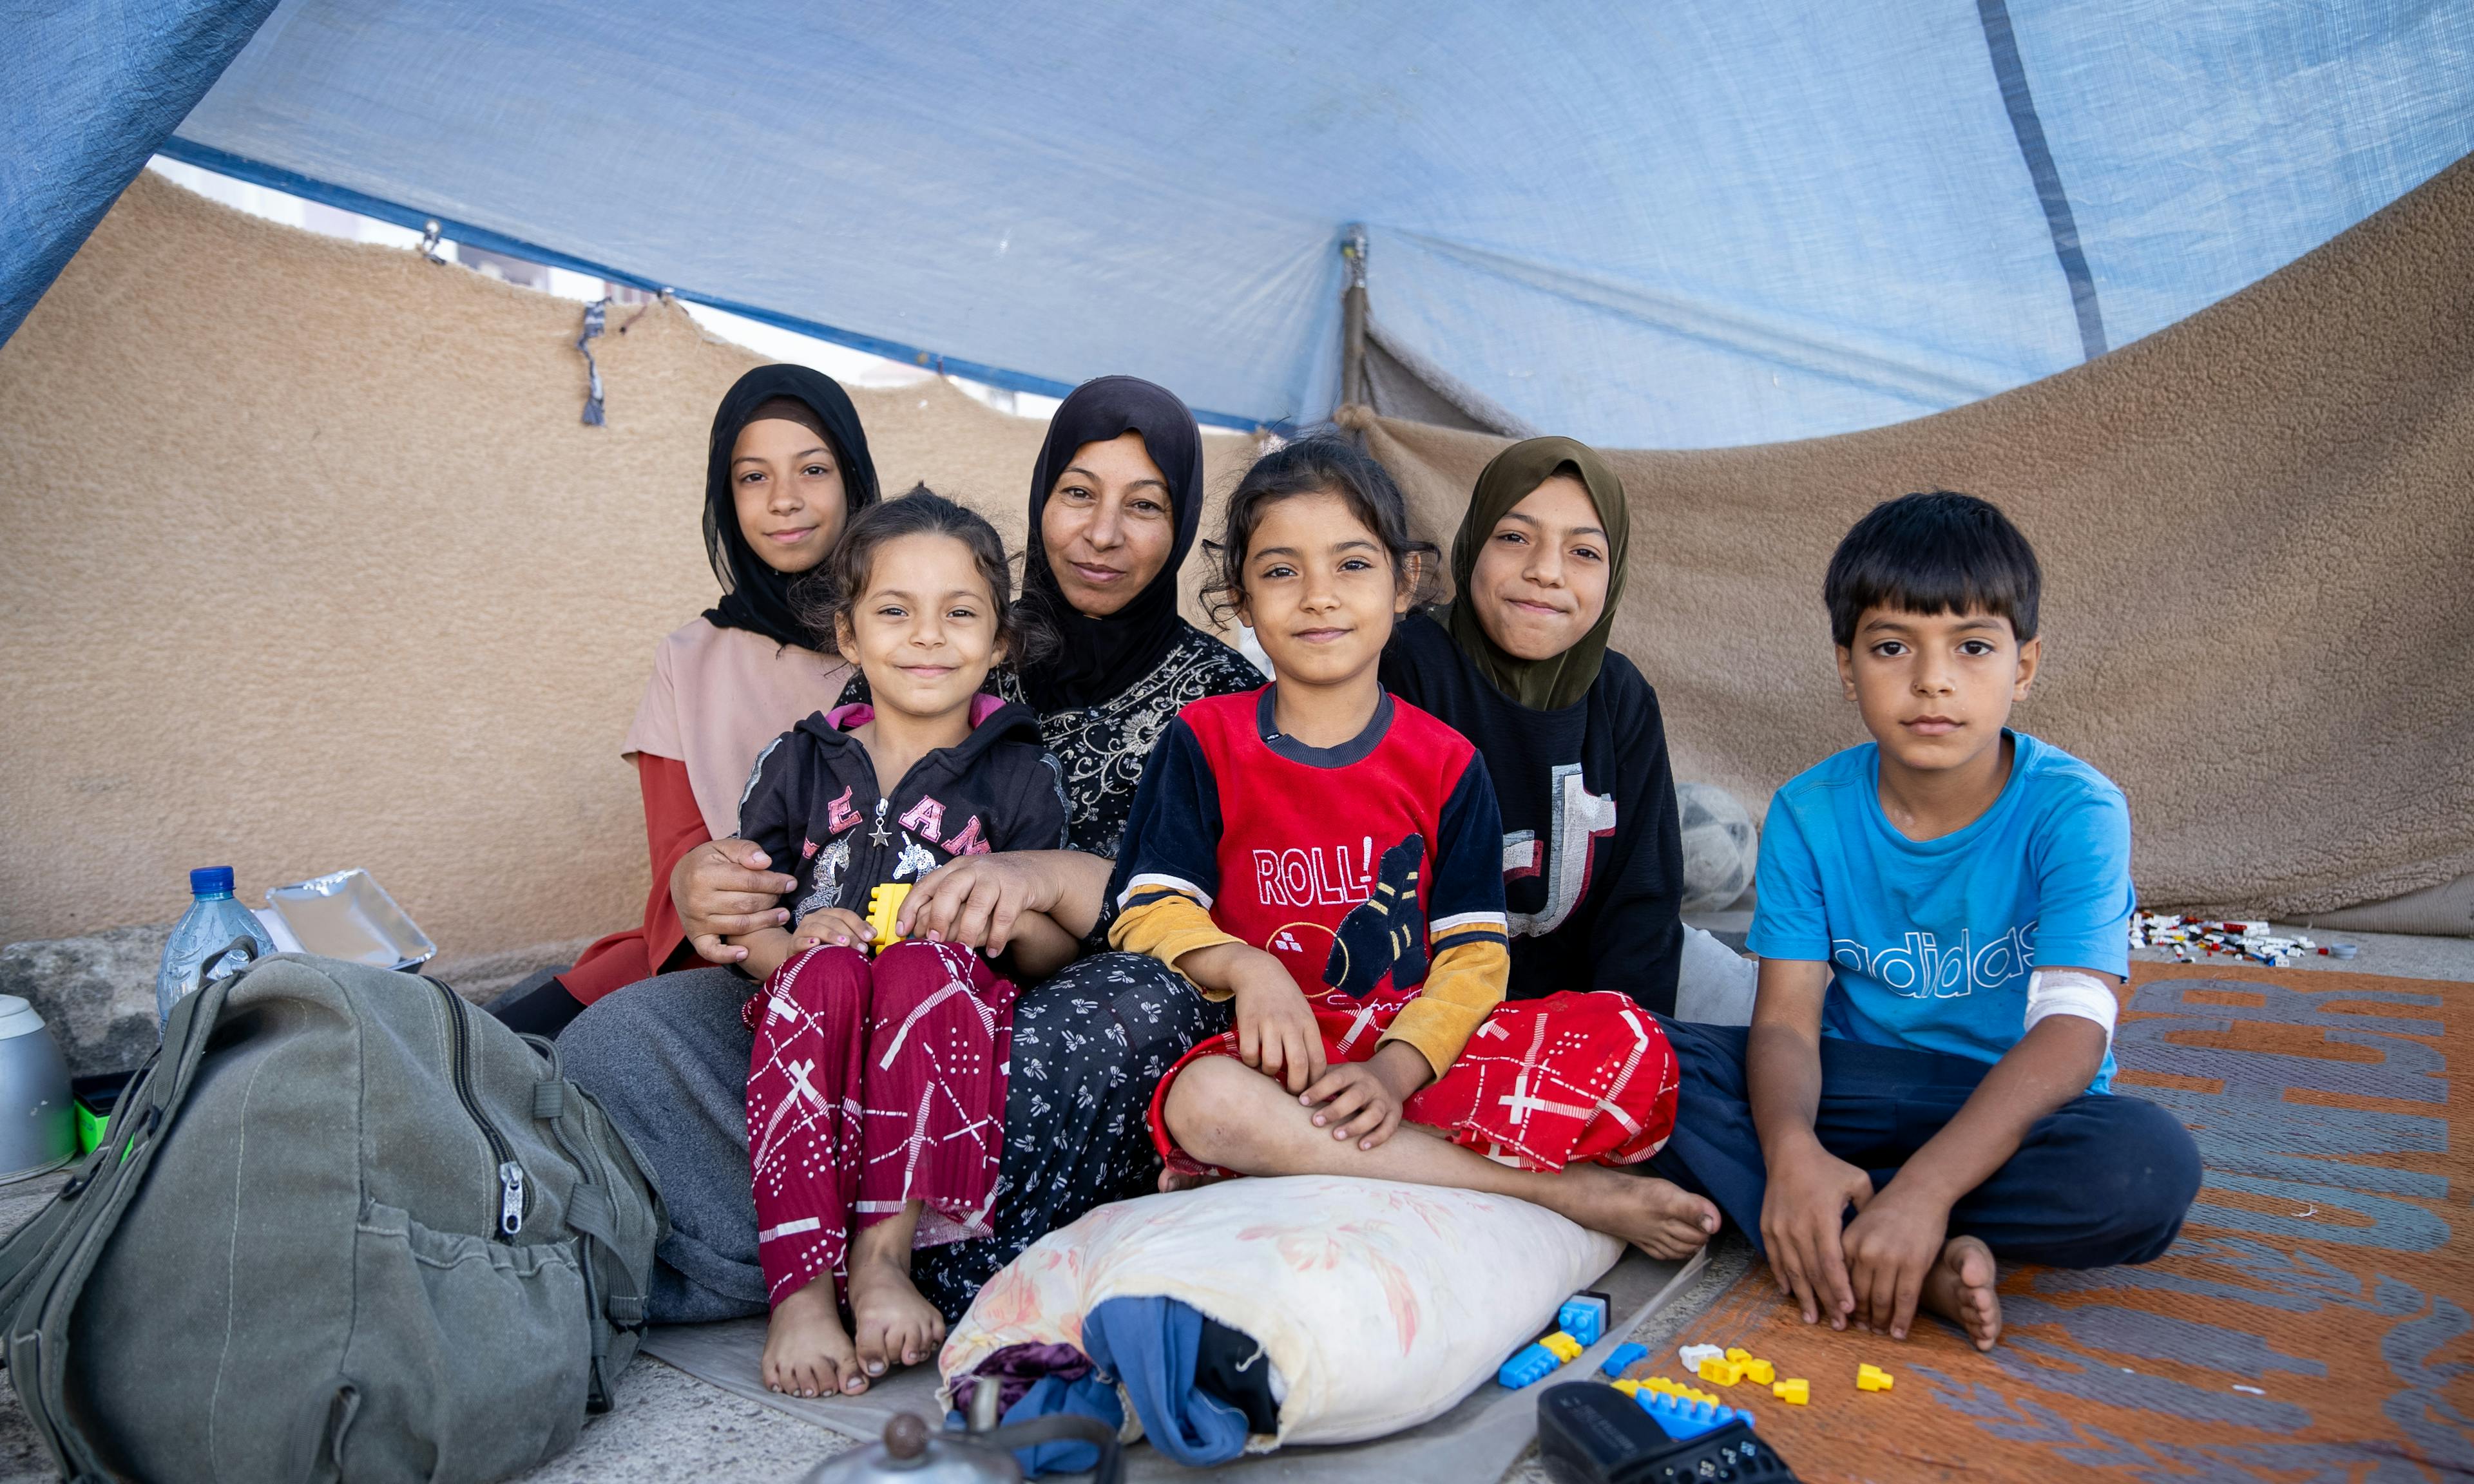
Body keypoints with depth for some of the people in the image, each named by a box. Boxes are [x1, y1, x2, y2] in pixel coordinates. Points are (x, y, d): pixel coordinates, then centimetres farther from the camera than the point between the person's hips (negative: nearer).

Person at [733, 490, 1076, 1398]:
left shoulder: (1018, 774, 9)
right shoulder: (800, 763, 14)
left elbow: (1056, 954, 8)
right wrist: (786, 944, -11)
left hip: (956, 1016, -1)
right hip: (813, 1021, 2)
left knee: (925, 967, -34)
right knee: (825, 969, -32)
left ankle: (886, 1252, -31)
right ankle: (801, 1285, -36)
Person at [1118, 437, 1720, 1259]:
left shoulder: (1445, 762, 5)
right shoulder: (1204, 742, 4)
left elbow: (1473, 954, -1)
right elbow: (1150, 910, -2)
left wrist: (1394, 1069, -19)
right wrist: (1245, 967, -22)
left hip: (1416, 1053, 1)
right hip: (1277, 1056, -1)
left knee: (1629, 1046, -21)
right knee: (1204, 1099, -37)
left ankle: (1286, 1157, -25)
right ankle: (1555, 1190, -22)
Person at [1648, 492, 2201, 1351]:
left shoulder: (2074, 811, -15)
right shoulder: (1808, 813, -7)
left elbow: (2072, 1027, -25)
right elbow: (1787, 1015, -12)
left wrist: (1924, 1186, -38)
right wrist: (1790, 1149, -35)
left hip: (2012, 1109, -1)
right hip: (1854, 1088, 2)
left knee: (2151, 1168, -35)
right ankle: (1927, 1264, -29)